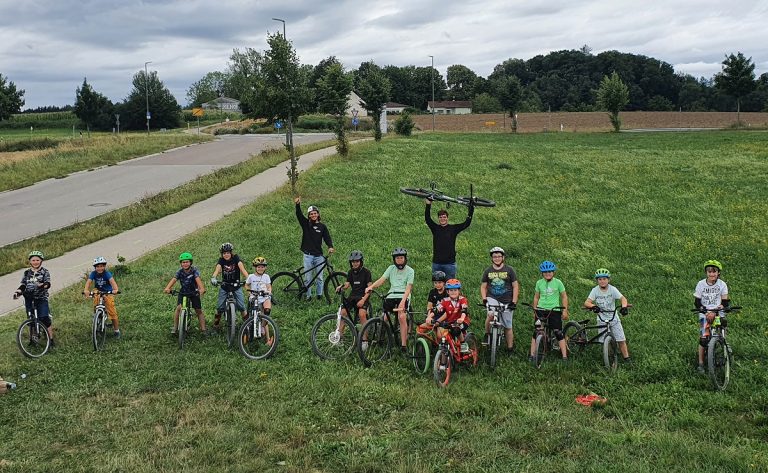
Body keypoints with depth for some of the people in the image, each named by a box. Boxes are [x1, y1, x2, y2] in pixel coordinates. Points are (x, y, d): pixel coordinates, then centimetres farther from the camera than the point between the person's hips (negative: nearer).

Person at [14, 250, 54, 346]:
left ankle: (51, 339, -5)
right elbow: (23, 285, 6)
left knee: (45, 319, -12)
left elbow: (47, 284, -13)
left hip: (41, 299, -3)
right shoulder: (26, 273, 11)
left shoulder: (45, 272, 1)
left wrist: (43, 285, -36)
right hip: (29, 299, 3)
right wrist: (17, 292, -14)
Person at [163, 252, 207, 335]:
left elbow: (198, 279, -34)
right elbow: (174, 279, -26)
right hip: (183, 292, 1)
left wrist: (202, 289, -54)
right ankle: (175, 328, -5)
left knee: (199, 311, -3)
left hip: (194, 292, -1)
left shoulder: (194, 270, -18)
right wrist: (167, 288, -45)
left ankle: (203, 329, 3)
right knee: (179, 308, -16)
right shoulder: (180, 271, -12)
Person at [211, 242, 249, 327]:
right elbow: (217, 269, -21)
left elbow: (242, 268, -24)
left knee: (241, 306, -12)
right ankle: (216, 323, 14)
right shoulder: (221, 260, -4)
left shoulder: (236, 258, -10)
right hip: (224, 286, 2)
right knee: (220, 307, -3)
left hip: (236, 286, -2)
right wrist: (213, 277, -42)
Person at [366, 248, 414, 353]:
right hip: (391, 295, 4)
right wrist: (371, 286, -17)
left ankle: (403, 345, -21)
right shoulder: (391, 268, 14)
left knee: (402, 317, -25)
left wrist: (403, 301, -24)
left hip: (403, 296, -4)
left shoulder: (410, 271, 2)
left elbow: (408, 288, -8)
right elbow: (381, 280, 2)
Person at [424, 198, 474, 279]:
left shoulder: (453, 228, 2)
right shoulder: (435, 228, 5)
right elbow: (427, 218, -7)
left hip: (450, 263, -1)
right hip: (436, 263, 1)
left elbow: (467, 223, -4)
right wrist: (428, 205, -18)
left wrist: (471, 208, -11)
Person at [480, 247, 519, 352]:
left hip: (507, 302, 0)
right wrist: (484, 299, -6)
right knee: (491, 315, -31)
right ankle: (487, 334, -9)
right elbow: (483, 286, 10)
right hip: (492, 299, 0)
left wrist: (514, 302, -6)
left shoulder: (509, 270, 1)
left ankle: (510, 348, 16)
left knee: (508, 327, 3)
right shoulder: (487, 271, 6)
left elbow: (515, 286, 2)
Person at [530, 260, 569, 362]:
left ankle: (564, 356, 1)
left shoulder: (558, 282, -1)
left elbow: (564, 297, 5)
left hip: (554, 310, -2)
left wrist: (565, 311, 1)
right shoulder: (539, 283, 5)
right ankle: (532, 355, 4)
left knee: (559, 333, -4)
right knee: (536, 332, -1)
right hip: (541, 309, 2)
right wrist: (534, 311, 12)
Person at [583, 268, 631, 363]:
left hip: (614, 318, 0)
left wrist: (624, 307, -41)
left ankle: (627, 358, 11)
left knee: (621, 340, -1)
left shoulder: (612, 289, -10)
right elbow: (586, 302, -17)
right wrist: (593, 306, -39)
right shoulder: (595, 290, -9)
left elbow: (623, 298, -20)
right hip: (602, 319, 0)